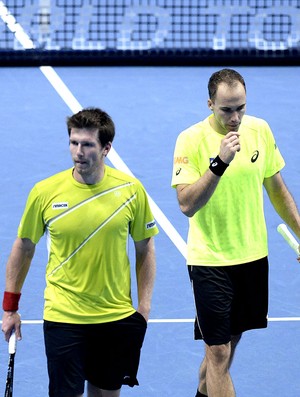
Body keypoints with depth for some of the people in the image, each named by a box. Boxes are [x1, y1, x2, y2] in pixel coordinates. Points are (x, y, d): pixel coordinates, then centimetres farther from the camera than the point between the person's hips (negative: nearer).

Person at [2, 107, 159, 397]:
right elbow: (23, 248, 4)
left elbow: (145, 248, 6)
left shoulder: (131, 190, -5)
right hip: (63, 317, -1)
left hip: (119, 318, 2)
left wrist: (144, 305, 1)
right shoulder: (45, 192, -8)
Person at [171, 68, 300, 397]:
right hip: (210, 260, -5)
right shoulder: (191, 140, -16)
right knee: (218, 352, -5)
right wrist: (219, 163, -32)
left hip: (253, 256, 5)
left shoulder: (259, 130, -1)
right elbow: (187, 205, -24)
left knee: (230, 340, 17)